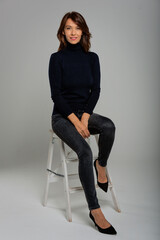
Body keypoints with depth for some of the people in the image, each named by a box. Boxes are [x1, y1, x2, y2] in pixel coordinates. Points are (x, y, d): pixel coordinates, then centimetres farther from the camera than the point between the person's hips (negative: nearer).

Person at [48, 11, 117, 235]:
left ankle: (101, 164, -3)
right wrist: (75, 121, -18)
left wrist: (85, 118, -14)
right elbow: (56, 94, -9)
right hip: (62, 116, -3)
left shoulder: (92, 58, 6)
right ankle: (95, 210, -20)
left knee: (109, 126, -32)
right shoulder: (57, 58, -5)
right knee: (85, 152, -29)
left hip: (85, 113, 3)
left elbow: (95, 90, 1)